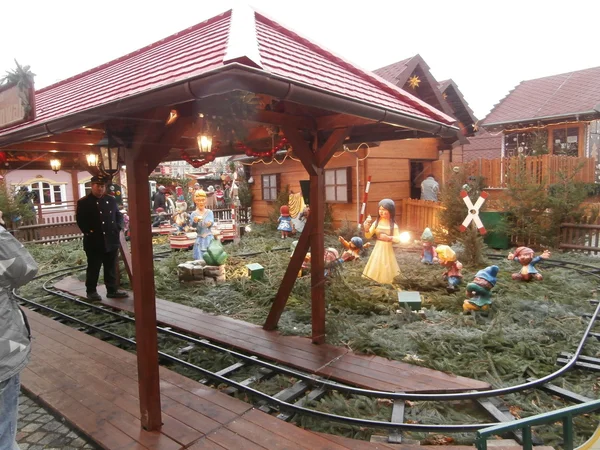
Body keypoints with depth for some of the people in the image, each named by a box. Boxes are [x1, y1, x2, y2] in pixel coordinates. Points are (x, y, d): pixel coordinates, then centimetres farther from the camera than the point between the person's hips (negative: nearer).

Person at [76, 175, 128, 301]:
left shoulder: (111, 200, 11)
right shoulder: (83, 202, -3)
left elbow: (118, 215, 16)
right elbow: (80, 220, -6)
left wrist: (119, 227, 1)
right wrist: (88, 232, -13)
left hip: (111, 241, 5)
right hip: (94, 242, -4)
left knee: (111, 268, 11)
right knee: (93, 269, 6)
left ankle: (112, 290, 19)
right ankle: (91, 291, 17)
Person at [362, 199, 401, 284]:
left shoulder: (393, 225, -8)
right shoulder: (376, 223, -3)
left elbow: (398, 239, -8)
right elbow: (368, 236, -3)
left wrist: (388, 238, -23)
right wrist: (366, 229, -21)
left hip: (388, 250, -2)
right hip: (378, 249, 2)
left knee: (387, 271, 6)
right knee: (375, 269, 4)